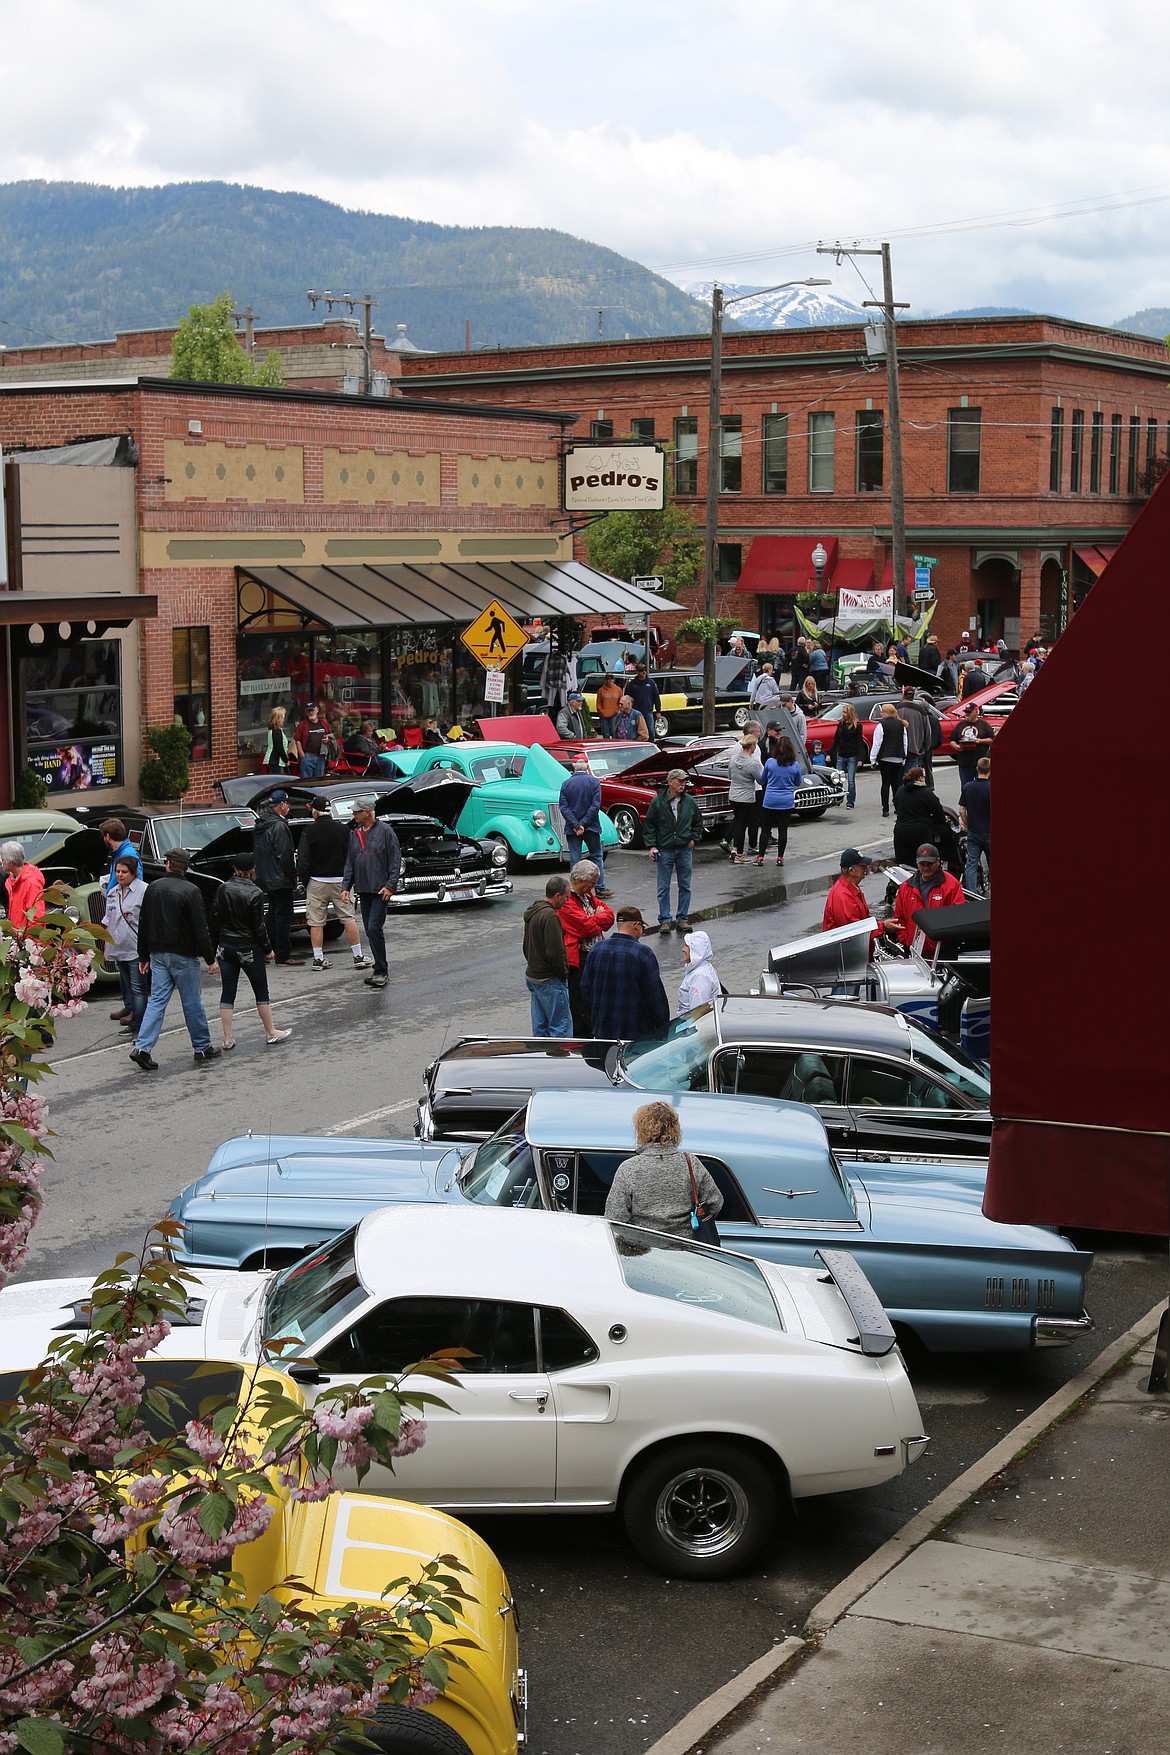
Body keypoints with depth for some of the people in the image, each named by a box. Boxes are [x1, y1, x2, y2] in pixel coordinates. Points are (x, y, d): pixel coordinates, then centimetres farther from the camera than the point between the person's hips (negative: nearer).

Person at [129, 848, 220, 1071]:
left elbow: (143, 925, 10)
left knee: (157, 1000, 5)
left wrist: (143, 956, 18)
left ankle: (142, 1047, -8)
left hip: (158, 954, 4)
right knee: (192, 1002, 6)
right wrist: (210, 958, -6)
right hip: (183, 955, -4)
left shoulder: (153, 888, 4)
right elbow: (200, 929, -14)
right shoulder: (190, 891, -13)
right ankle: (203, 1049, 16)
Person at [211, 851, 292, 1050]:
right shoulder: (255, 893, -14)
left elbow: (215, 920, 3)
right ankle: (271, 1033, 19)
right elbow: (258, 925, -12)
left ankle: (227, 1039, 6)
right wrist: (267, 949, -1)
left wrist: (216, 945, 13)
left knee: (227, 994, 7)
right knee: (261, 992, 10)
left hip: (225, 947, 4)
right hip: (249, 949, -4)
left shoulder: (222, 889, -2)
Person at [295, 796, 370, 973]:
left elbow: (302, 859, -8)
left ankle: (318, 958, 4)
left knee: (316, 922, 5)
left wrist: (304, 880, 3)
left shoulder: (310, 831, -6)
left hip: (317, 882, -2)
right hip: (340, 880, 2)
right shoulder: (344, 830, 0)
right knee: (349, 919, 6)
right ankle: (358, 956, 5)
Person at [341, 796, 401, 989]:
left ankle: (381, 971, -8)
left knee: (374, 928, -14)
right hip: (363, 890, 7)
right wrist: (346, 886, 7)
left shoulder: (384, 831, -5)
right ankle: (381, 969, 15)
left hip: (380, 889, -6)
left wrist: (390, 885, -13)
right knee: (369, 930, 7)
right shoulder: (354, 834, 13)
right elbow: (349, 862, 17)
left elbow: (395, 859, -6)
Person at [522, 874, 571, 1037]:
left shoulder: (532, 912, 11)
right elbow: (555, 952, -23)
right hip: (550, 980, -10)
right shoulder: (550, 916, -20)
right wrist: (563, 973, -10)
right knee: (562, 1026, -6)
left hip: (532, 975, 10)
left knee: (540, 1027, 15)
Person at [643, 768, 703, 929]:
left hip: (685, 850, 2)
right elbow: (649, 825, 0)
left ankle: (682, 919, 16)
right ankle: (664, 920, 9)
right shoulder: (658, 802, -5)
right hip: (664, 850, -2)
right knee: (663, 888, 2)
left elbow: (698, 823, 16)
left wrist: (694, 839, 5)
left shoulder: (689, 802, 2)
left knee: (685, 886, 7)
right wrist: (651, 845, -7)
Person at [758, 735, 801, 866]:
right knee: (783, 830, 5)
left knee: (765, 829, 7)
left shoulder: (770, 762, -8)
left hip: (770, 801, 0)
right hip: (787, 802, 0)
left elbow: (763, 779, 8)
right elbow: (798, 783, 10)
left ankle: (760, 857, 5)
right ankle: (780, 858, 7)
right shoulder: (795, 765, -6)